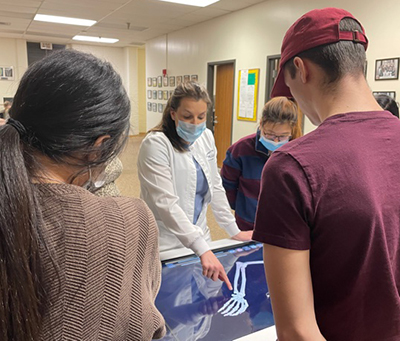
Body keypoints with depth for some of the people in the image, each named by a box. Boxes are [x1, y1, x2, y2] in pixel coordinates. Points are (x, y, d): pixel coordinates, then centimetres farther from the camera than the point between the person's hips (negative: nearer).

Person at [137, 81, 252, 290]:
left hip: (197, 236, 6)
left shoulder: (206, 137, 1)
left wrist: (234, 231, 7)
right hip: (164, 244, -6)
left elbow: (215, 187, 8)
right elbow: (166, 204, -27)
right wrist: (203, 250, -34)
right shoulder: (155, 144, -19)